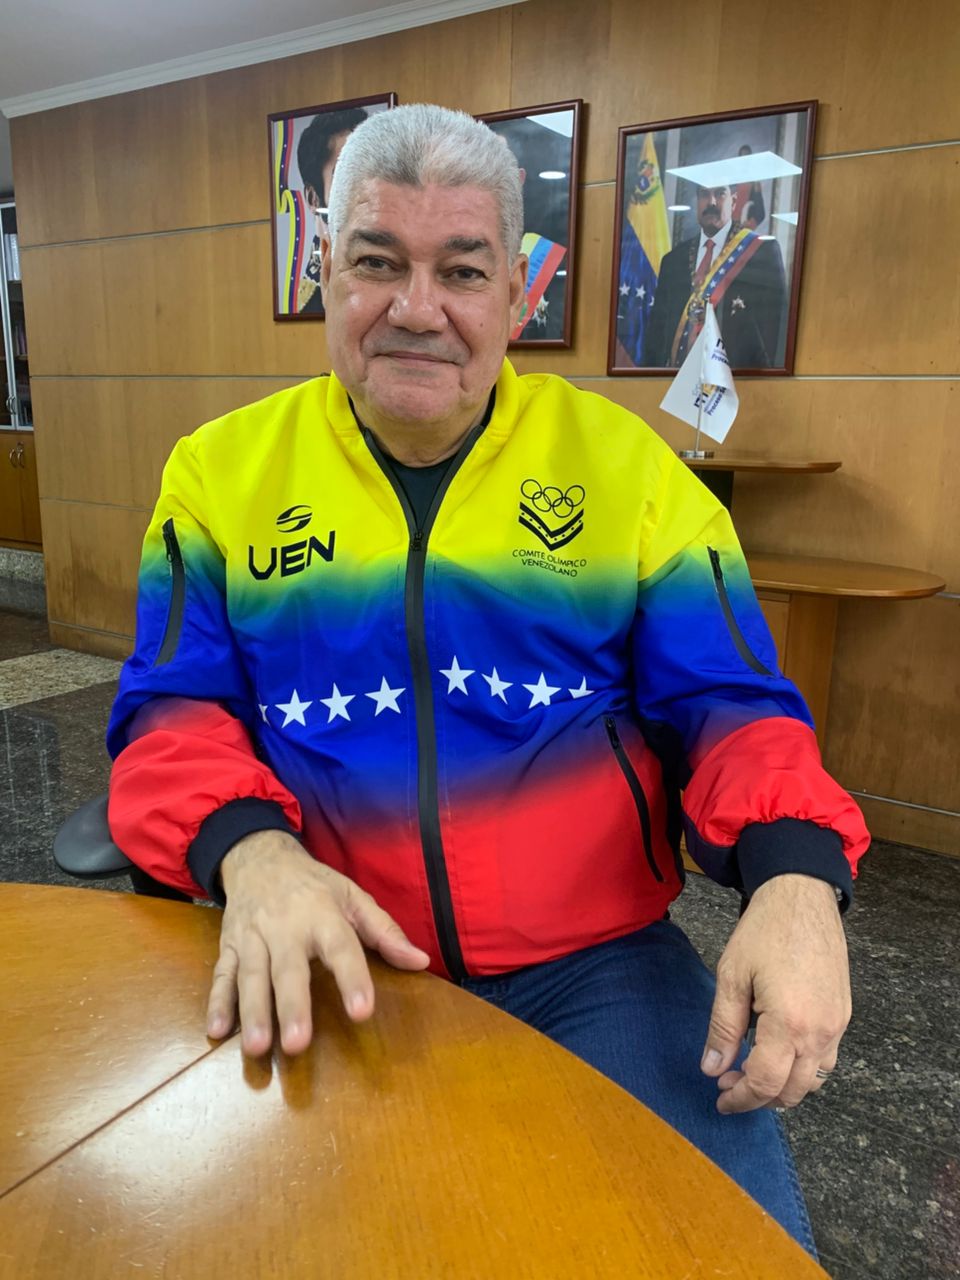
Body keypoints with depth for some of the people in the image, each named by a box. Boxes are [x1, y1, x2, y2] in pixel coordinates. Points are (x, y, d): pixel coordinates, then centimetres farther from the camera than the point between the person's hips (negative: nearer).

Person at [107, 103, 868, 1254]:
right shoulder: (221, 471, 3)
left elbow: (729, 707, 0)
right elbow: (172, 716, 0)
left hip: (596, 961, 1)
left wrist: (797, 874, -21)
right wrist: (248, 850, -22)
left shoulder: (627, 465, 0)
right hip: (314, 966, 1)